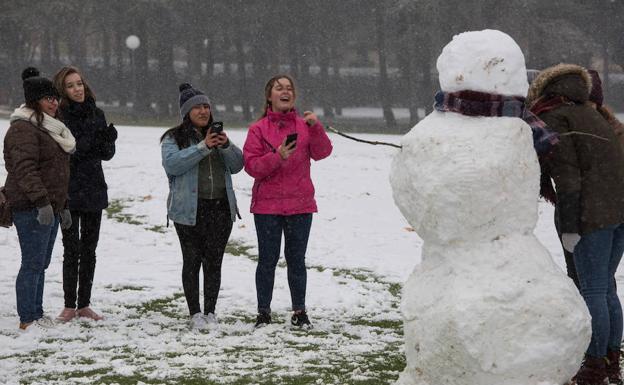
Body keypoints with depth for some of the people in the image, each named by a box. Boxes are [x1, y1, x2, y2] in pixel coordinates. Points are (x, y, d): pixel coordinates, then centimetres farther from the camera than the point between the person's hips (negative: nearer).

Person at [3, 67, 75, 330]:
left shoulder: (49, 128, 22)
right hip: (31, 209, -10)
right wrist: (42, 202, -27)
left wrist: (62, 206, 25)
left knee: (40, 264, 12)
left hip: (49, 206, 10)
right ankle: (28, 319, -5)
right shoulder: (24, 129, -12)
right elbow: (25, 169, -21)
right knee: (33, 264, -8)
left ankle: (36, 314, 17)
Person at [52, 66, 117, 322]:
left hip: (94, 190, 5)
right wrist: (87, 142, -26)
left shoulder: (96, 115, 8)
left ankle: (84, 304, 15)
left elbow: (107, 155, 11)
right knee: (72, 250, -3)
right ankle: (69, 306, 5)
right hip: (68, 192, -5)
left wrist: (109, 141, -10)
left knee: (89, 250, 8)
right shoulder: (57, 116, -8)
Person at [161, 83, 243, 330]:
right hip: (189, 210, -4)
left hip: (220, 209, 4)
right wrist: (203, 147, -21)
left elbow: (237, 165, 9)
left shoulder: (217, 135, 16)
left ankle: (210, 312, 11)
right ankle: (195, 314, 6)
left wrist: (227, 146, -10)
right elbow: (172, 164, -17)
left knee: (214, 262, 4)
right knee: (192, 261, 0)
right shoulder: (174, 138, 2)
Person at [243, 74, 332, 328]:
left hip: (300, 204, 1)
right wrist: (278, 157, -21)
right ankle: (264, 312, 10)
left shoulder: (305, 126, 6)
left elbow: (322, 152, -7)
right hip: (267, 205, -1)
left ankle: (299, 312, 13)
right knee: (267, 259, 3)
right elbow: (251, 165, -7)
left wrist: (315, 127, -21)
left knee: (296, 259, 7)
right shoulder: (259, 129, 0)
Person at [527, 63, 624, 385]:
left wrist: (569, 228, -13)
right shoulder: (587, 113, 21)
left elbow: (567, 175, -13)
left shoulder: (553, 120, -4)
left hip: (592, 214, -8)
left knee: (593, 292, 1)